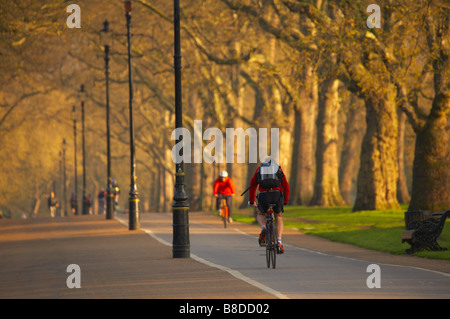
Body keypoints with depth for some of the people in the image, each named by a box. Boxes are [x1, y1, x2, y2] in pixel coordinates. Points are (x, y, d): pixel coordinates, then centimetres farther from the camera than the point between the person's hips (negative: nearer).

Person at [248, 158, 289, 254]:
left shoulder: (259, 169, 24)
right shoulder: (279, 169, 23)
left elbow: (252, 186, 25)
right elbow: (286, 186, 24)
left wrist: (251, 201, 35)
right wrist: (285, 202, 34)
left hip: (264, 196, 0)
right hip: (277, 195, 0)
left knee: (261, 214, 29)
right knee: (278, 218, 23)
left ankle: (263, 228, -5)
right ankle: (279, 243, 5)